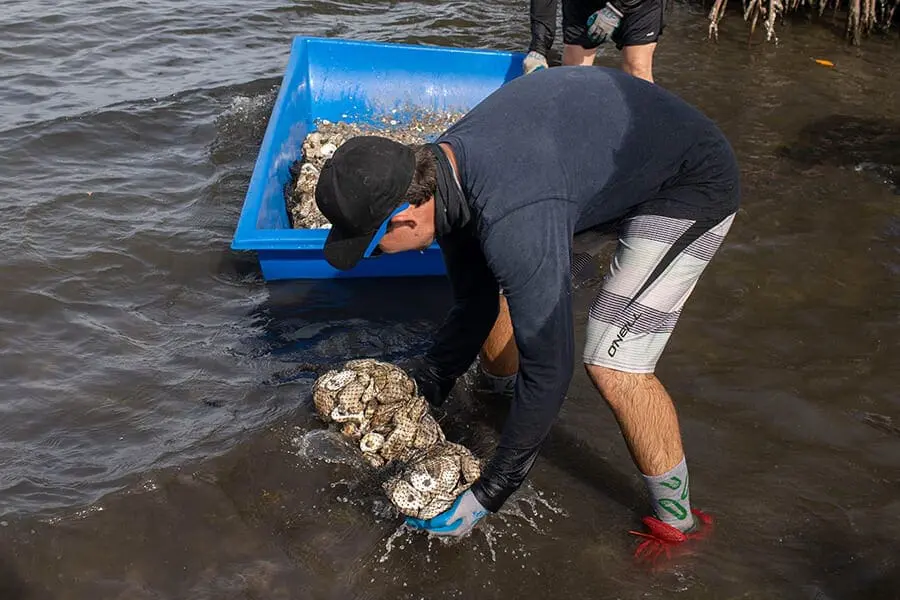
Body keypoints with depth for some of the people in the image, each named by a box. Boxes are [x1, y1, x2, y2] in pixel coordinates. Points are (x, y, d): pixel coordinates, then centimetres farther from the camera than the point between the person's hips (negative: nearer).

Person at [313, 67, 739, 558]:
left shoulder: (512, 223, -39)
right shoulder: (438, 171, -11)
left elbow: (549, 367, -31)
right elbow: (473, 308, 2)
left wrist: (489, 494, -21)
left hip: (693, 184, -9)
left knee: (613, 365, -18)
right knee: (480, 280, 11)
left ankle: (676, 519, 4)